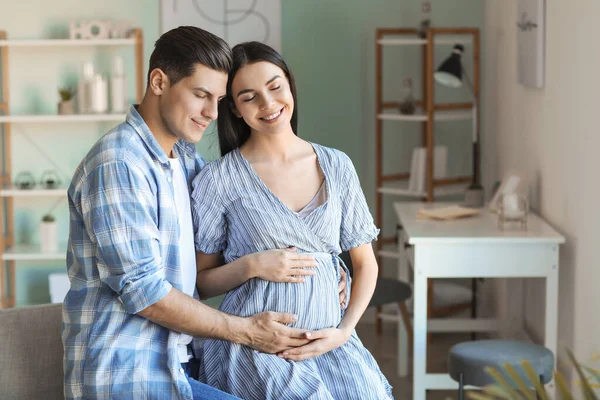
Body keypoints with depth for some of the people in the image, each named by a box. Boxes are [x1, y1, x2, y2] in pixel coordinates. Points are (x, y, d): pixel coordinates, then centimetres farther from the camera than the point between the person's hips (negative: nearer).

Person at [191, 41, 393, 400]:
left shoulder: (337, 166, 8)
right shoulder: (219, 179, -1)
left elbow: (365, 263, 14)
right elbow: (200, 282, 6)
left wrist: (344, 330, -1)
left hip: (327, 340, 3)